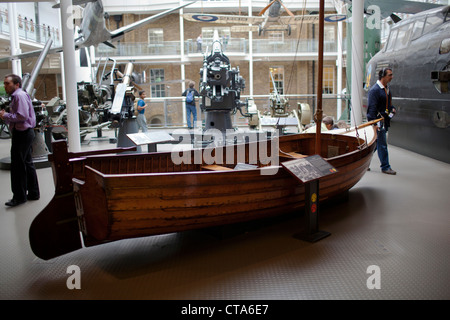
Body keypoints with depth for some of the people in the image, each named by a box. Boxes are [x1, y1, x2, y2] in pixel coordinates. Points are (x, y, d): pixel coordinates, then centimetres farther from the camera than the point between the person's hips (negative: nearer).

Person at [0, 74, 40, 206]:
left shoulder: (20, 95, -14)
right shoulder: (16, 96, 18)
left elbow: (22, 116, -23)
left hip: (22, 134, -10)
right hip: (25, 132, 10)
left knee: (17, 165, -4)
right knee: (27, 163, 15)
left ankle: (19, 196, 4)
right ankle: (33, 193, 23)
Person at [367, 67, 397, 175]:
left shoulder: (386, 89, 15)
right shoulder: (375, 90, -14)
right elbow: (372, 108, -19)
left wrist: (392, 109, 7)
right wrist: (375, 123, -24)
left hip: (385, 121, 9)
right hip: (378, 122, -9)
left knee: (375, 144, 14)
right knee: (382, 145, -3)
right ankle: (385, 167, 6)